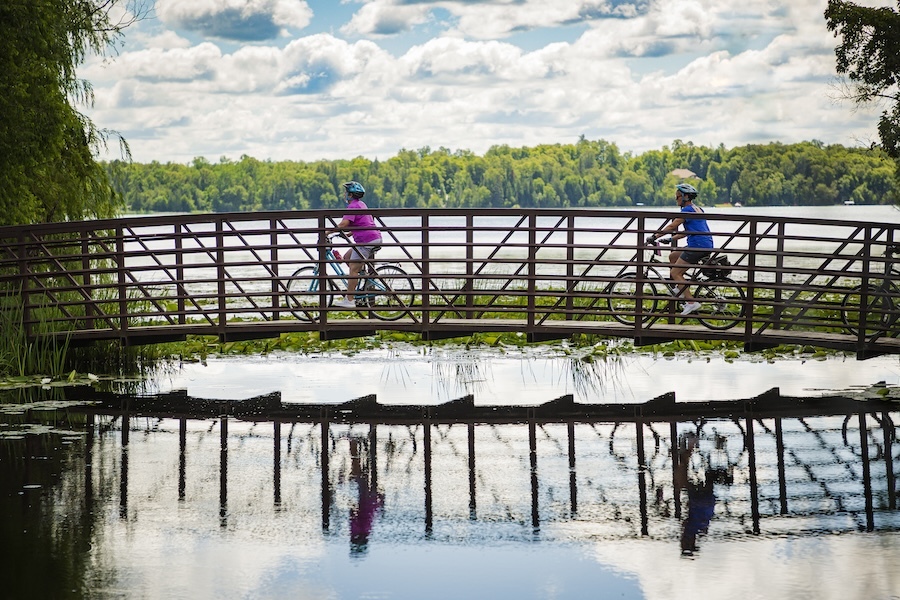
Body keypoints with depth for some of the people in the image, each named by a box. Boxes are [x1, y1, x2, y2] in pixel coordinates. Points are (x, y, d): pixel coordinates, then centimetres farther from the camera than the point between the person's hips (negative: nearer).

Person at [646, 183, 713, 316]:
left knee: (674, 273, -5)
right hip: (706, 245, 10)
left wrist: (655, 236, -10)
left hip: (697, 246, -10)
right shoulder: (697, 209, 19)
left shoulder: (688, 210, -10)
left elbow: (672, 226, -15)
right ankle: (681, 288, 19)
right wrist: (672, 238, 22)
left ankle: (691, 302, -13)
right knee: (673, 256, 23)